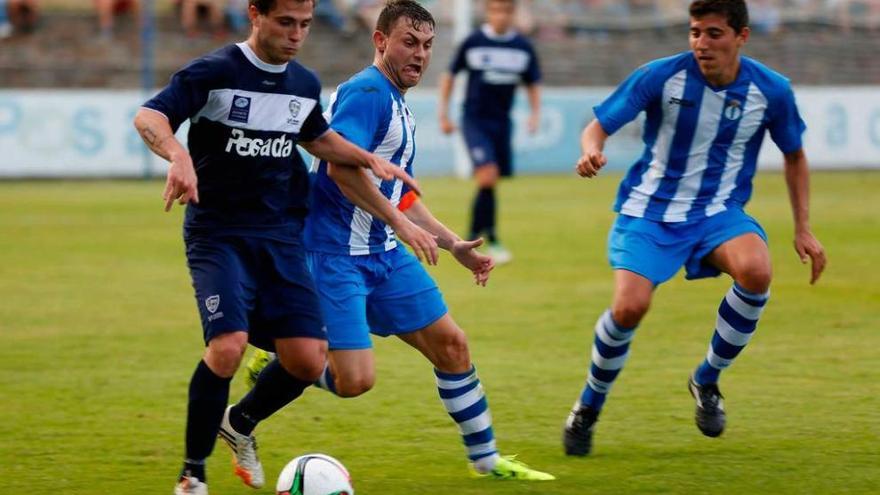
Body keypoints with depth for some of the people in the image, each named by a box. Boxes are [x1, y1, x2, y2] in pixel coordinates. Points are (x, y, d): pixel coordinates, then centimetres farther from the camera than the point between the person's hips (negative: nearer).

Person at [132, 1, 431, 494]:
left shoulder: (304, 84, 9)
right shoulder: (215, 72, -11)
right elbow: (148, 116, -24)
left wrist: (370, 159, 15)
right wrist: (179, 155, -43)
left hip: (281, 237, 6)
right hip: (218, 235, -6)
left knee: (308, 360, -6)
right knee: (228, 346, -25)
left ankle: (241, 424, 27)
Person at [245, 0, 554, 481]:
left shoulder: (398, 106, 18)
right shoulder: (367, 91, -14)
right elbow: (341, 166, -29)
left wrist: (454, 245, 24)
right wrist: (400, 223, -27)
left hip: (383, 253, 10)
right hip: (335, 255, -10)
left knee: (451, 344, 9)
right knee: (355, 380, -17)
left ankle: (486, 459, 21)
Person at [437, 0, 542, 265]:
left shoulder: (523, 47, 2)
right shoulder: (473, 42, -5)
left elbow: (533, 84, 14)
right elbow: (449, 75, 6)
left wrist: (535, 113, -2)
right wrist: (443, 114, 3)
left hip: (502, 121, 4)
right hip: (474, 120, -4)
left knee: (490, 182, 7)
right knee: (488, 175, -20)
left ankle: (473, 239, 23)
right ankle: (492, 241, -14)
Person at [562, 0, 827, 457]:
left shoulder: (770, 91, -6)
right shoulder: (660, 76, -13)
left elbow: (794, 156, 11)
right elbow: (599, 125, -8)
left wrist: (803, 228, 6)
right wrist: (590, 153, -32)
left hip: (718, 212, 1)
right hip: (649, 211, -1)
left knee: (755, 271, -32)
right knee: (629, 306, -25)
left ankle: (706, 381, -5)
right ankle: (588, 407, 7)